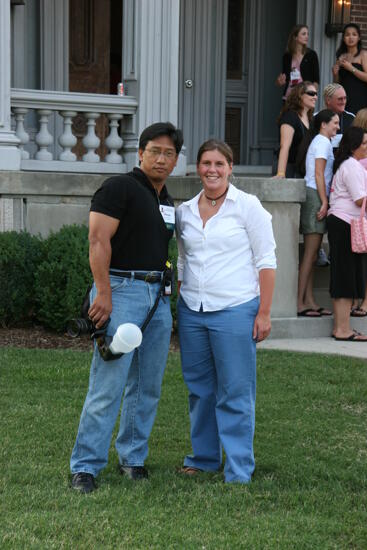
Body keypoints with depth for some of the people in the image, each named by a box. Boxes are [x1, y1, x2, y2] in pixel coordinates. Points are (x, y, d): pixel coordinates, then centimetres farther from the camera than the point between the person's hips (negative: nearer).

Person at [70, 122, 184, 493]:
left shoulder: (168, 202, 19)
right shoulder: (119, 187, -5)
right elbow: (98, 241, -13)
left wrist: (168, 292, 17)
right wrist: (103, 293, -19)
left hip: (158, 295, 8)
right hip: (121, 290, -8)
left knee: (148, 386, 10)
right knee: (108, 385, -10)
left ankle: (132, 458, 22)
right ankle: (85, 466, -4)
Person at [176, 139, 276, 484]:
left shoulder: (247, 206, -3)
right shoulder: (185, 211, 10)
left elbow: (266, 261, -4)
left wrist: (264, 313, -8)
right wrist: (178, 307, 14)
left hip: (235, 310, -5)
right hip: (191, 312, 5)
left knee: (235, 392, -2)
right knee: (199, 388, 11)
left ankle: (239, 471, 4)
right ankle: (204, 458, 24)